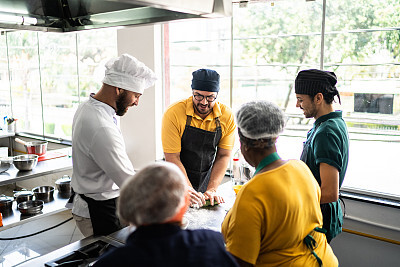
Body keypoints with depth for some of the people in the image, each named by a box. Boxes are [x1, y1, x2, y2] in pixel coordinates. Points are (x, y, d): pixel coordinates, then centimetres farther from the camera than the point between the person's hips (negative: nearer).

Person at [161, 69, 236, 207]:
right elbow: (172, 158, -17)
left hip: (206, 181, 2)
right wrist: (188, 190, -25)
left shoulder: (227, 117, -9)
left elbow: (223, 156, -4)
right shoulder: (173, 114, -17)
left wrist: (212, 189, -15)